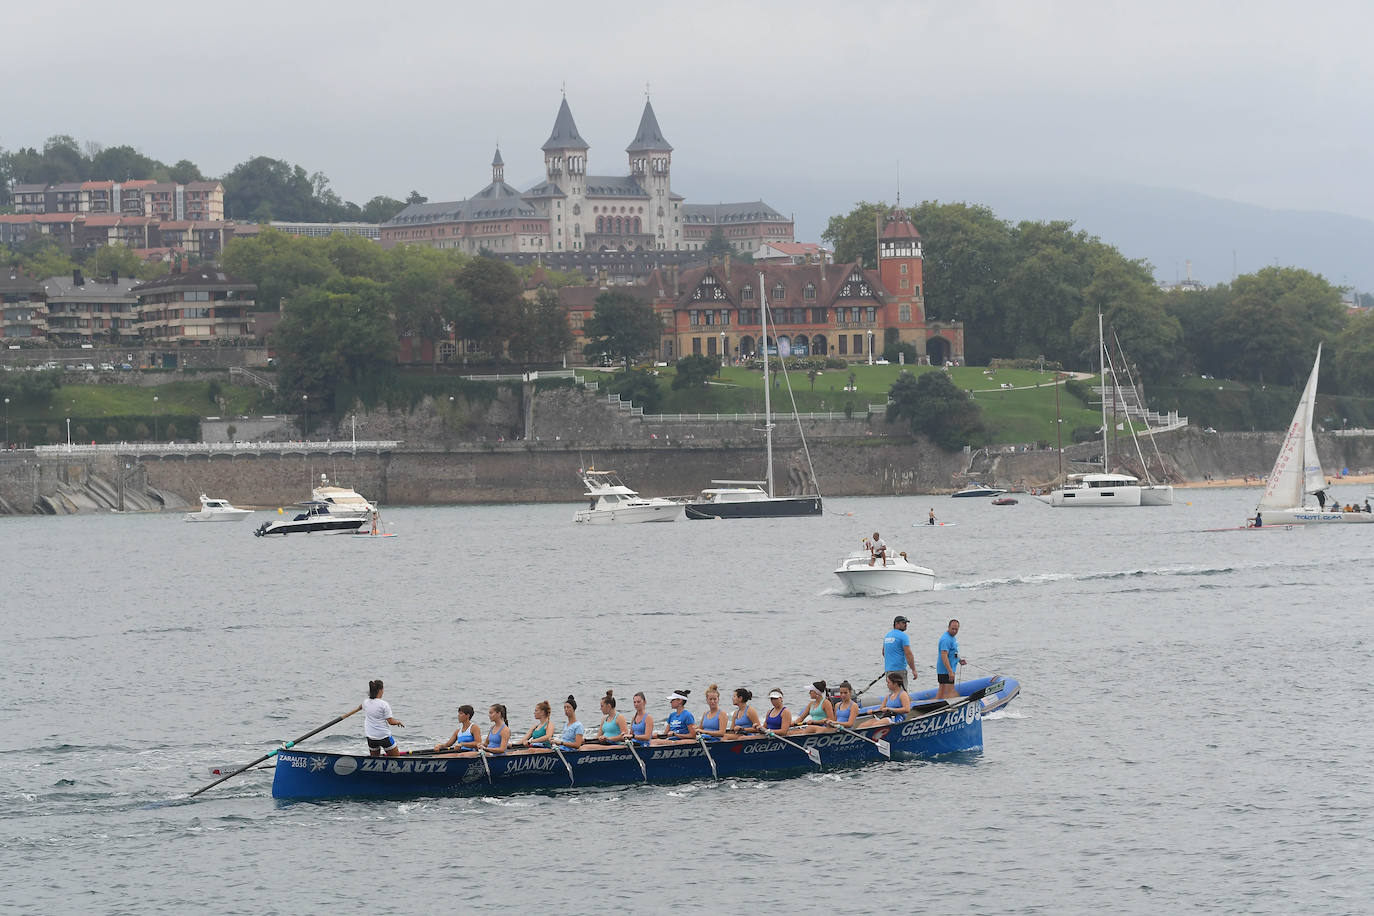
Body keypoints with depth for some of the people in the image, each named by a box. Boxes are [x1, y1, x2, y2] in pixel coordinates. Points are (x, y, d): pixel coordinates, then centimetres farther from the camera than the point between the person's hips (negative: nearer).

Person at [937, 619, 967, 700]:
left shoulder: (952, 637, 14)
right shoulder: (946, 639, -19)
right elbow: (944, 656, -27)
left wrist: (959, 660, 12)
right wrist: (950, 672, -31)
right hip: (946, 670, -10)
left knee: (941, 691, 13)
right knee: (949, 693, -12)